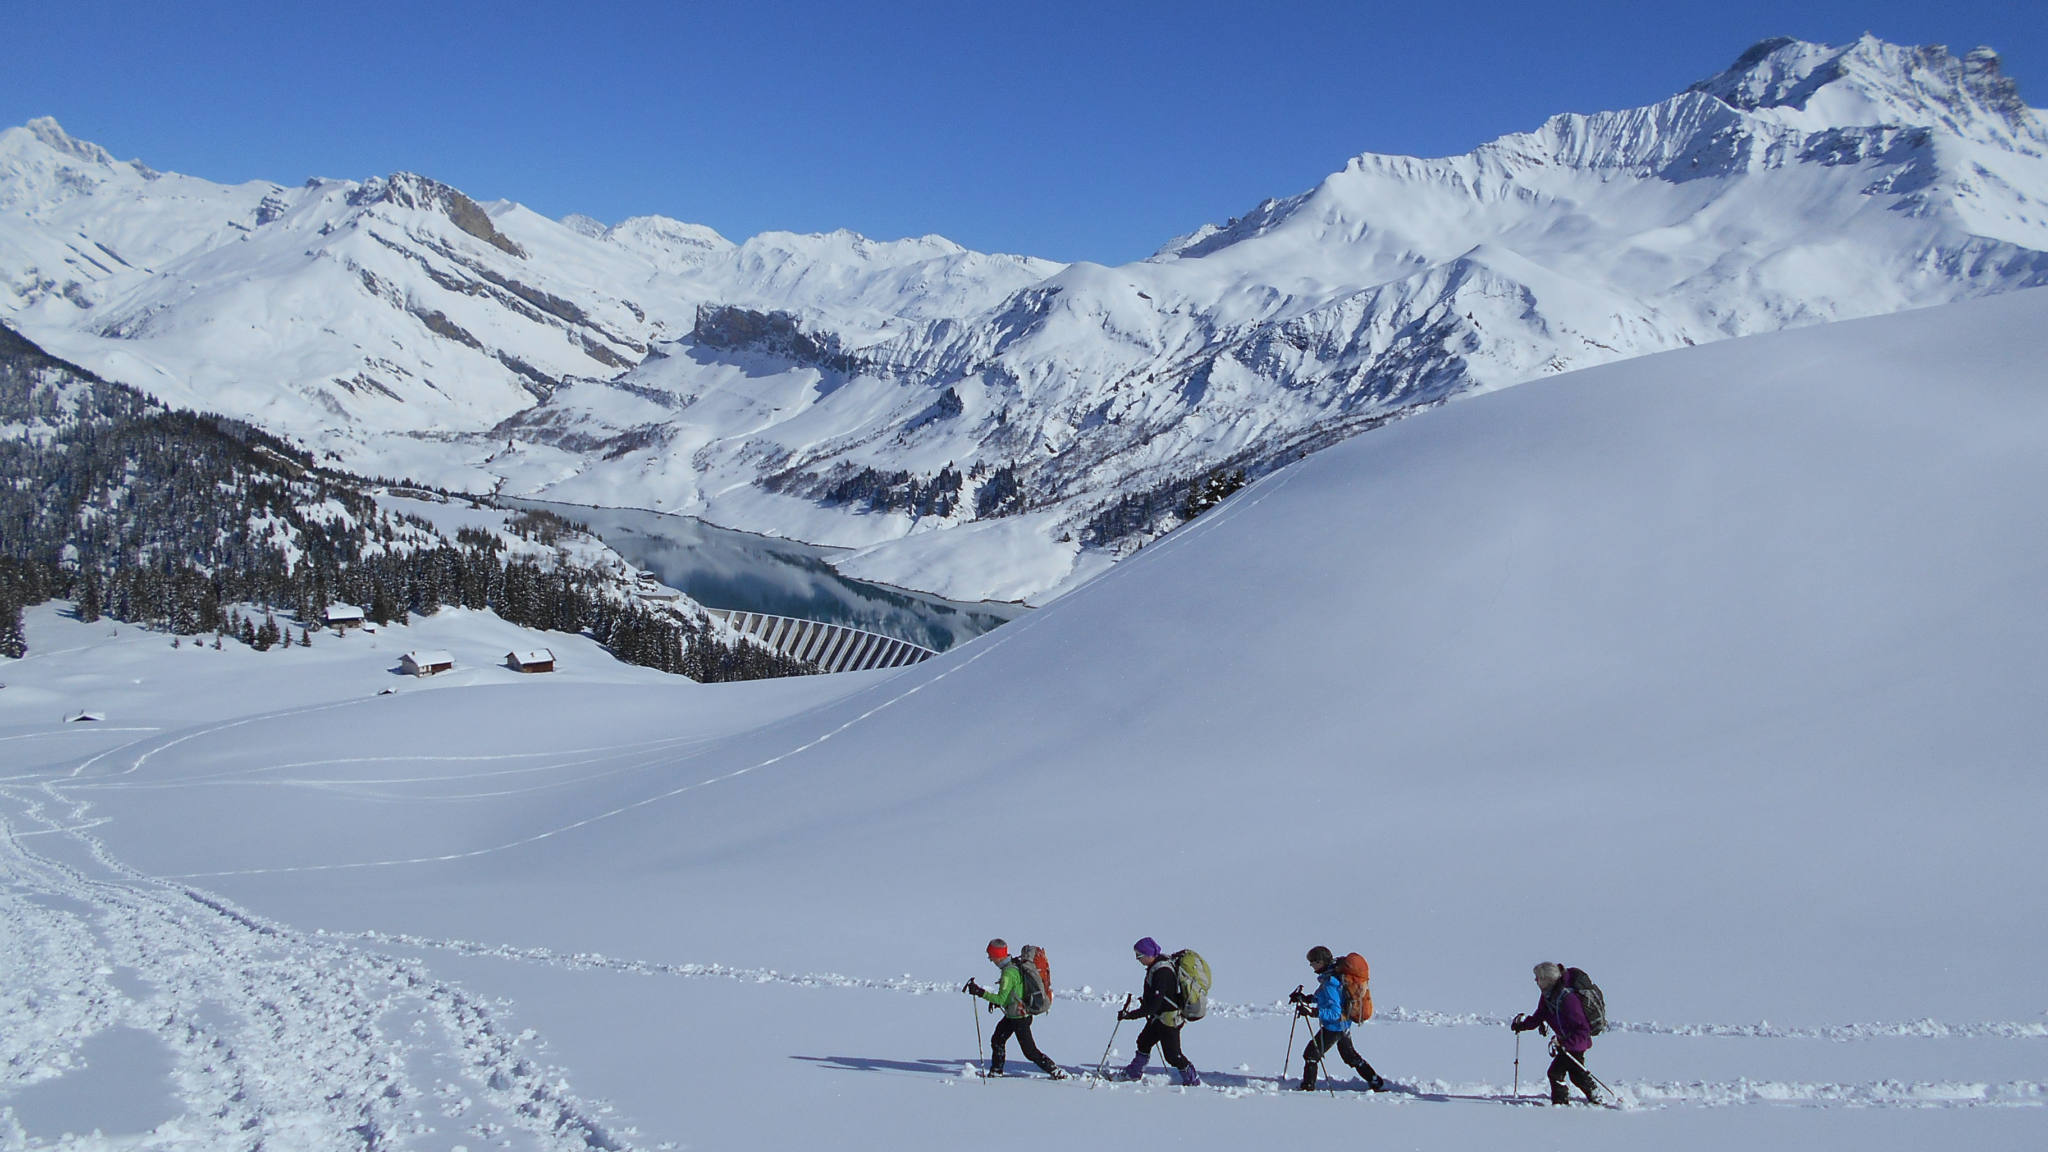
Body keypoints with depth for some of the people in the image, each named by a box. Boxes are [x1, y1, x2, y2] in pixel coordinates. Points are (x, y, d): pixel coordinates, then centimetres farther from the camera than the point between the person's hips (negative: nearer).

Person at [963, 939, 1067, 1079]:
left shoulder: (1008, 973, -26)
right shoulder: (1015, 965, 3)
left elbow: (1001, 999, -28)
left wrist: (980, 992, -27)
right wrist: (996, 1000, 13)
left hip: (1019, 1018, -10)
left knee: (1030, 1051, -3)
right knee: (997, 1040, 20)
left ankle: (1057, 1072, 2)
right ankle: (996, 1071, 33)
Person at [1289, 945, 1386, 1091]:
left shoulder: (1330, 983, -27)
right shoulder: (1336, 973, 3)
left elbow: (1334, 1012, -29)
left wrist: (1312, 1012, -36)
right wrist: (1306, 998, 10)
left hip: (1334, 1026, -10)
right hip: (1344, 1025, 10)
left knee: (1310, 1054, 0)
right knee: (1351, 1056, 24)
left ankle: (1307, 1088, 6)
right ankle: (1377, 1083, 30)